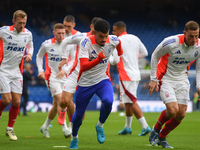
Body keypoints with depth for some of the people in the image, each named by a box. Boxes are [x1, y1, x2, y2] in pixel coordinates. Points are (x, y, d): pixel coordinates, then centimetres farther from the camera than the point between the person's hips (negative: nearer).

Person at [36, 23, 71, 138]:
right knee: (60, 100, -20)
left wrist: (64, 70, -16)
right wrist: (40, 70, -1)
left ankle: (45, 127, 29)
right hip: (51, 76, -4)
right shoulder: (47, 44, -6)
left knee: (56, 105, 9)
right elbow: (39, 56, 11)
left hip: (63, 77, 4)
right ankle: (65, 129, -23)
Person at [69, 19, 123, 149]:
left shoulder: (113, 40, -11)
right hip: (85, 83, -2)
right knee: (78, 114, 5)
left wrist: (120, 53, 36)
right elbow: (83, 67, -32)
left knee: (108, 101, -29)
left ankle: (100, 126, -2)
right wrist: (99, 59, -47)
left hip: (102, 80, 2)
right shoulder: (86, 42, -22)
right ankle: (74, 138, 35)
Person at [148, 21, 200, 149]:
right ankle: (156, 129, 10)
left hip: (182, 80, 5)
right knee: (172, 110, -20)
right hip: (165, 79, -5)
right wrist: (153, 79, -8)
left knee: (181, 114, -2)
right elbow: (154, 56, -7)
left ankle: (162, 137, 22)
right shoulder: (171, 42, -24)